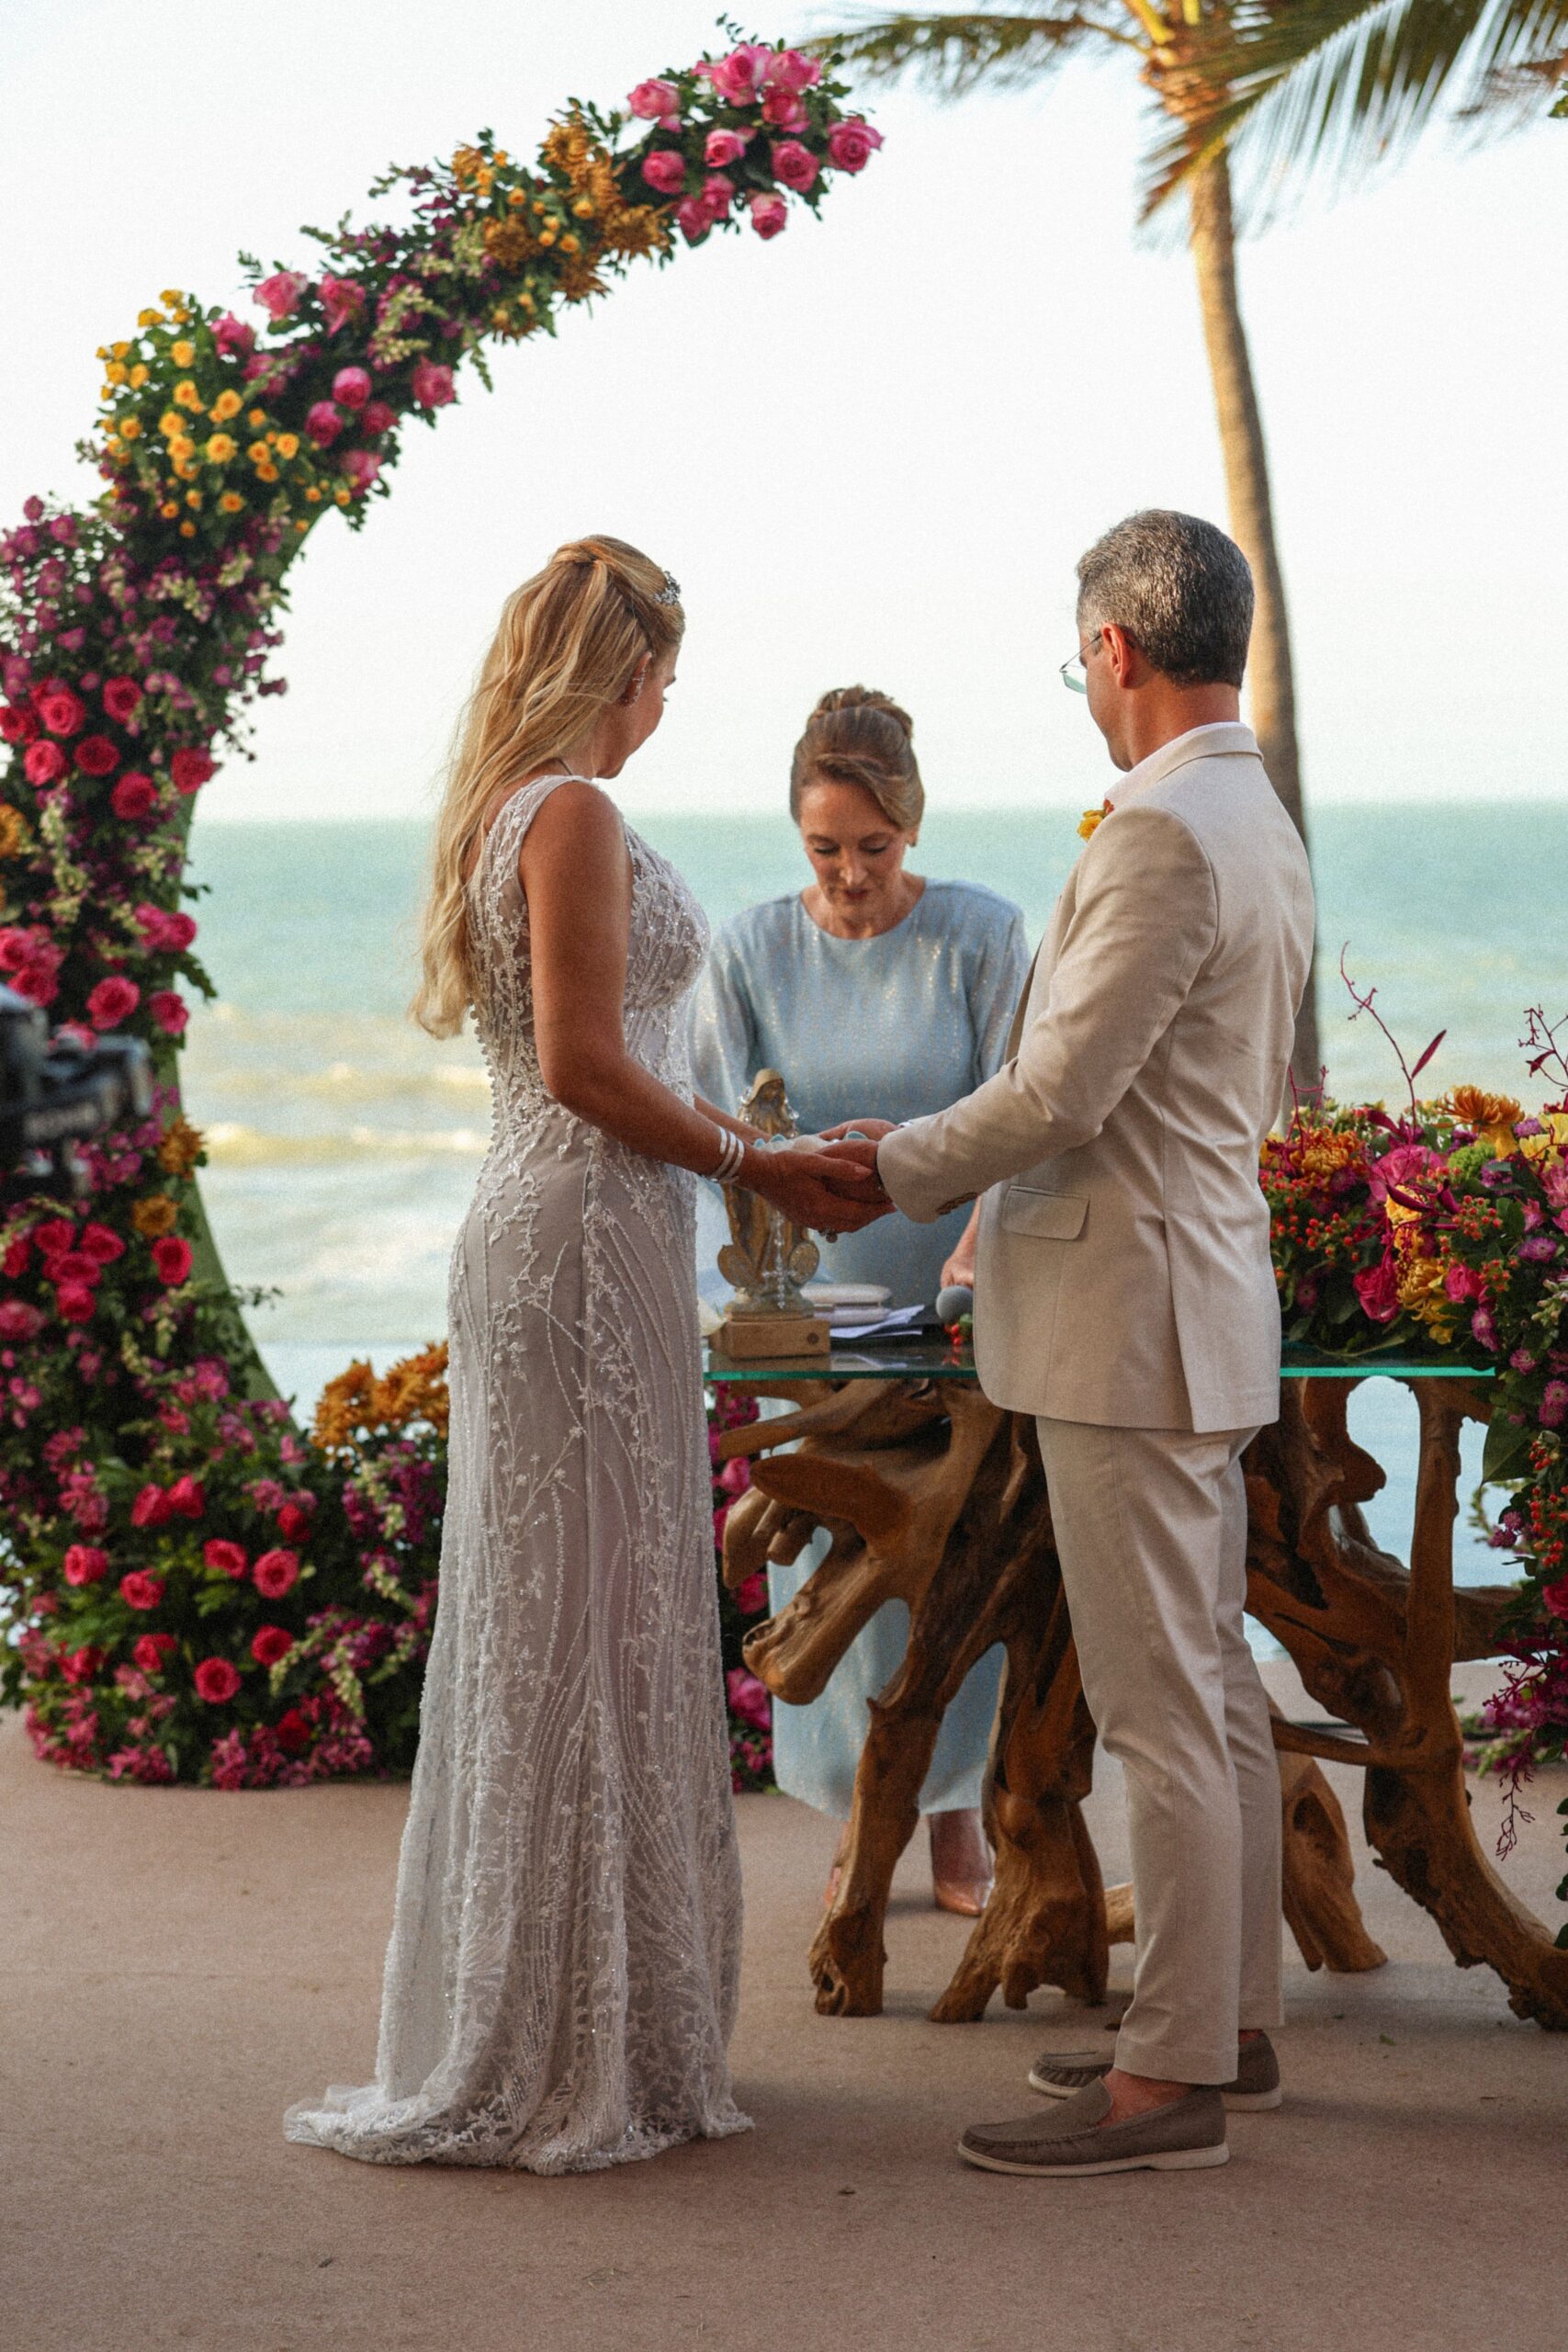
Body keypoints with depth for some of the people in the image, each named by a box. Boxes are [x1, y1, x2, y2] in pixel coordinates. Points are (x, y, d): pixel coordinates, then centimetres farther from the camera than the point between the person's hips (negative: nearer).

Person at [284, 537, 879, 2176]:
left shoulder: (499, 811, 16)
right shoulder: (573, 815, -13)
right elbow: (586, 1064, -19)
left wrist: (726, 1145, 21)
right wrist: (760, 1166, -10)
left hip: (536, 1230, 10)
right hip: (590, 1242, -10)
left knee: (538, 1625, 13)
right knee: (589, 1631, -4)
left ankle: (515, 2039, 21)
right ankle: (558, 2059, 2)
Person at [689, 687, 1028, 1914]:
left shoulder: (981, 935, -5)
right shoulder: (751, 950, 0)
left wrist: (976, 1249, -24)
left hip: (954, 1296, -1)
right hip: (816, 1300, 1)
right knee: (834, 1555, 3)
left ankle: (956, 1812, 17)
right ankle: (859, 1813, 17)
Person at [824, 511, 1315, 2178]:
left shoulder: (1162, 835, -19)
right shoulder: (1261, 825, 13)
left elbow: (1057, 1094, -20)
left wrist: (895, 1167, -3)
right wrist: (981, 1179, 23)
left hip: (1131, 1313, -11)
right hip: (1201, 1300, 11)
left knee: (1161, 1708, -5)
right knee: (1213, 1686, 16)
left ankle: (1172, 2078, 0)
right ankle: (1232, 2022, 25)